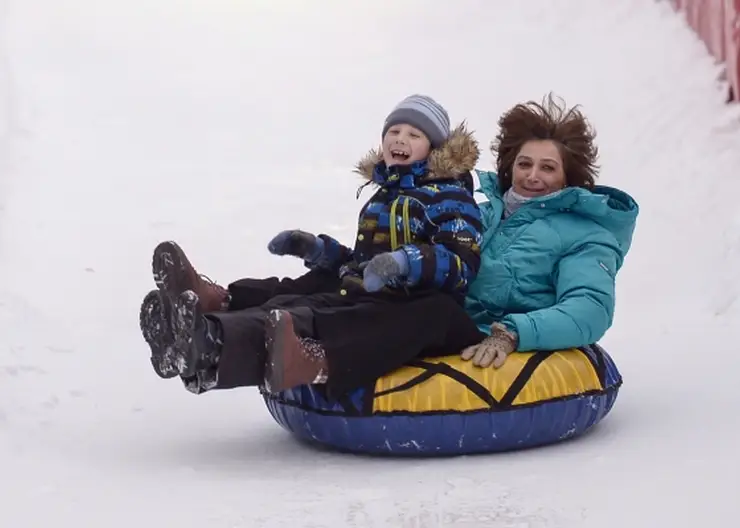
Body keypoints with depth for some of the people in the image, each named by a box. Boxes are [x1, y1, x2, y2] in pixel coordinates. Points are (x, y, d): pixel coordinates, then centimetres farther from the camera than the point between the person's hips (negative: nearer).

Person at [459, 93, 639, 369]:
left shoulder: (585, 235, 3)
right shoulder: (484, 214, 17)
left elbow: (589, 309, -12)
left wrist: (511, 334, -27)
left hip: (525, 355, -3)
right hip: (456, 340, 4)